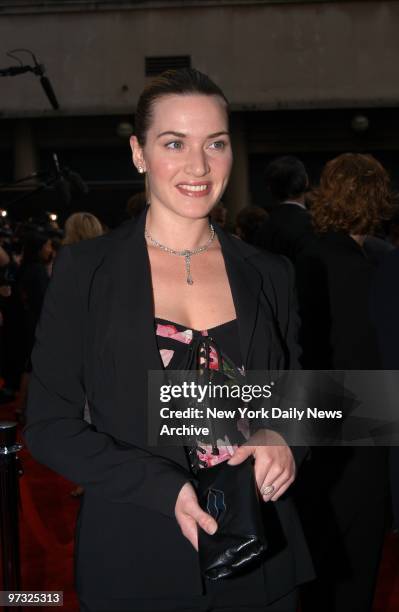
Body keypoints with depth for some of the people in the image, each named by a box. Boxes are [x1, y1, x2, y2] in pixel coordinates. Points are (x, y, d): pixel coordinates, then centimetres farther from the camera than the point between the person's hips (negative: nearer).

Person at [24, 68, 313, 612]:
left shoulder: (269, 276, 3)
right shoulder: (85, 270, -5)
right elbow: (49, 425, -7)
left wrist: (283, 441, -11)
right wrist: (166, 490, -19)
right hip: (134, 566, -2)